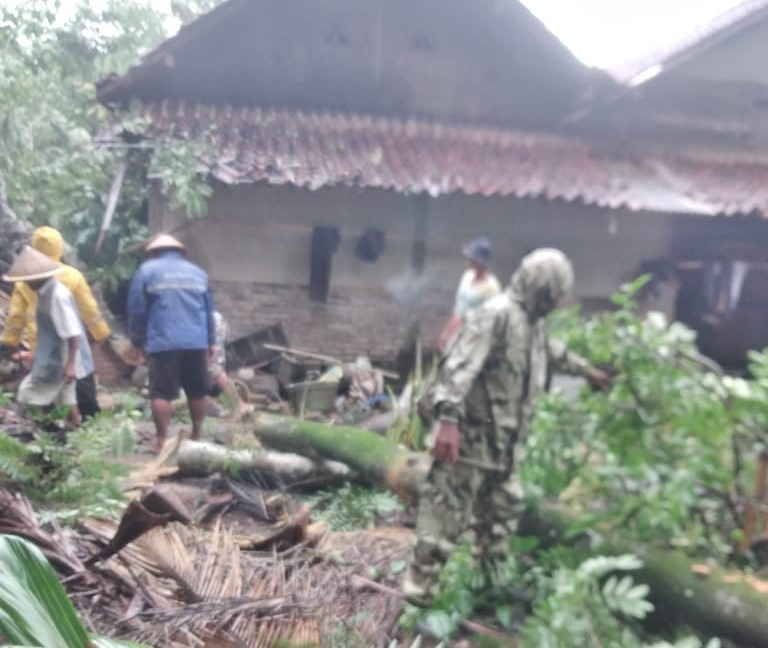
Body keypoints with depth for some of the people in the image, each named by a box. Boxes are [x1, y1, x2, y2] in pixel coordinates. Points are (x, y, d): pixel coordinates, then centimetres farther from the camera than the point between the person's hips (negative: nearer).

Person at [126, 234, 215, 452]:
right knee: (197, 392, 14)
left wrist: (137, 342, 10)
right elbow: (209, 310, 19)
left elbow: (137, 310, 2)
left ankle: (162, 440, 0)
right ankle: (196, 436, 24)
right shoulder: (197, 271, 18)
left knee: (161, 393, 1)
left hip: (163, 343, -3)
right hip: (196, 342, 4)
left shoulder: (146, 270, 6)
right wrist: (211, 341, 24)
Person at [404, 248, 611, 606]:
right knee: (446, 515, -2)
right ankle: (418, 593, 12)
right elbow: (460, 365, -31)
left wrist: (586, 370, 47)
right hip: (472, 439, -10)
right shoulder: (497, 314, -20)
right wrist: (448, 416, -42)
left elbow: (554, 351, 35)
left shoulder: (534, 322, 13)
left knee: (502, 513, 24)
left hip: (503, 443, 10)